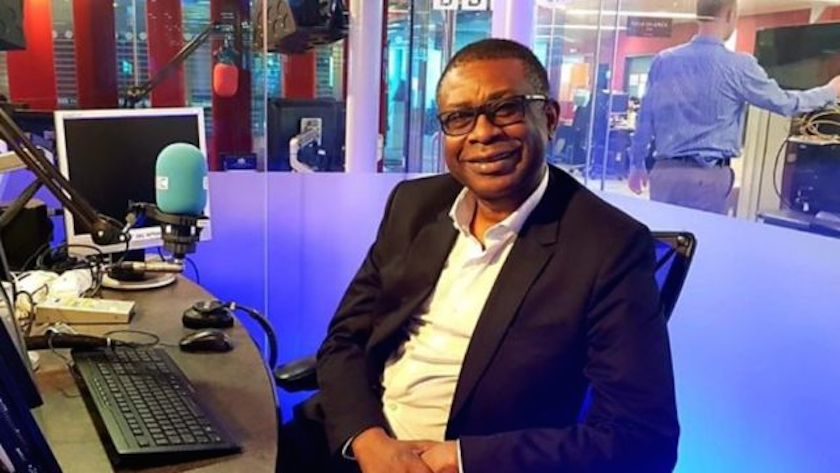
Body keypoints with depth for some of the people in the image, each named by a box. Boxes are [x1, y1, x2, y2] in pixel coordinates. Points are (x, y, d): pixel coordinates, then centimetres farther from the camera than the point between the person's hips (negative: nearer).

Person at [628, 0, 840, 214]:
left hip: (664, 171, 4)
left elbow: (646, 117, 9)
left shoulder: (663, 60, 4)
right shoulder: (739, 65, -6)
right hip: (707, 175, -4)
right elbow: (784, 103, 5)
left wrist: (637, 164, 19)